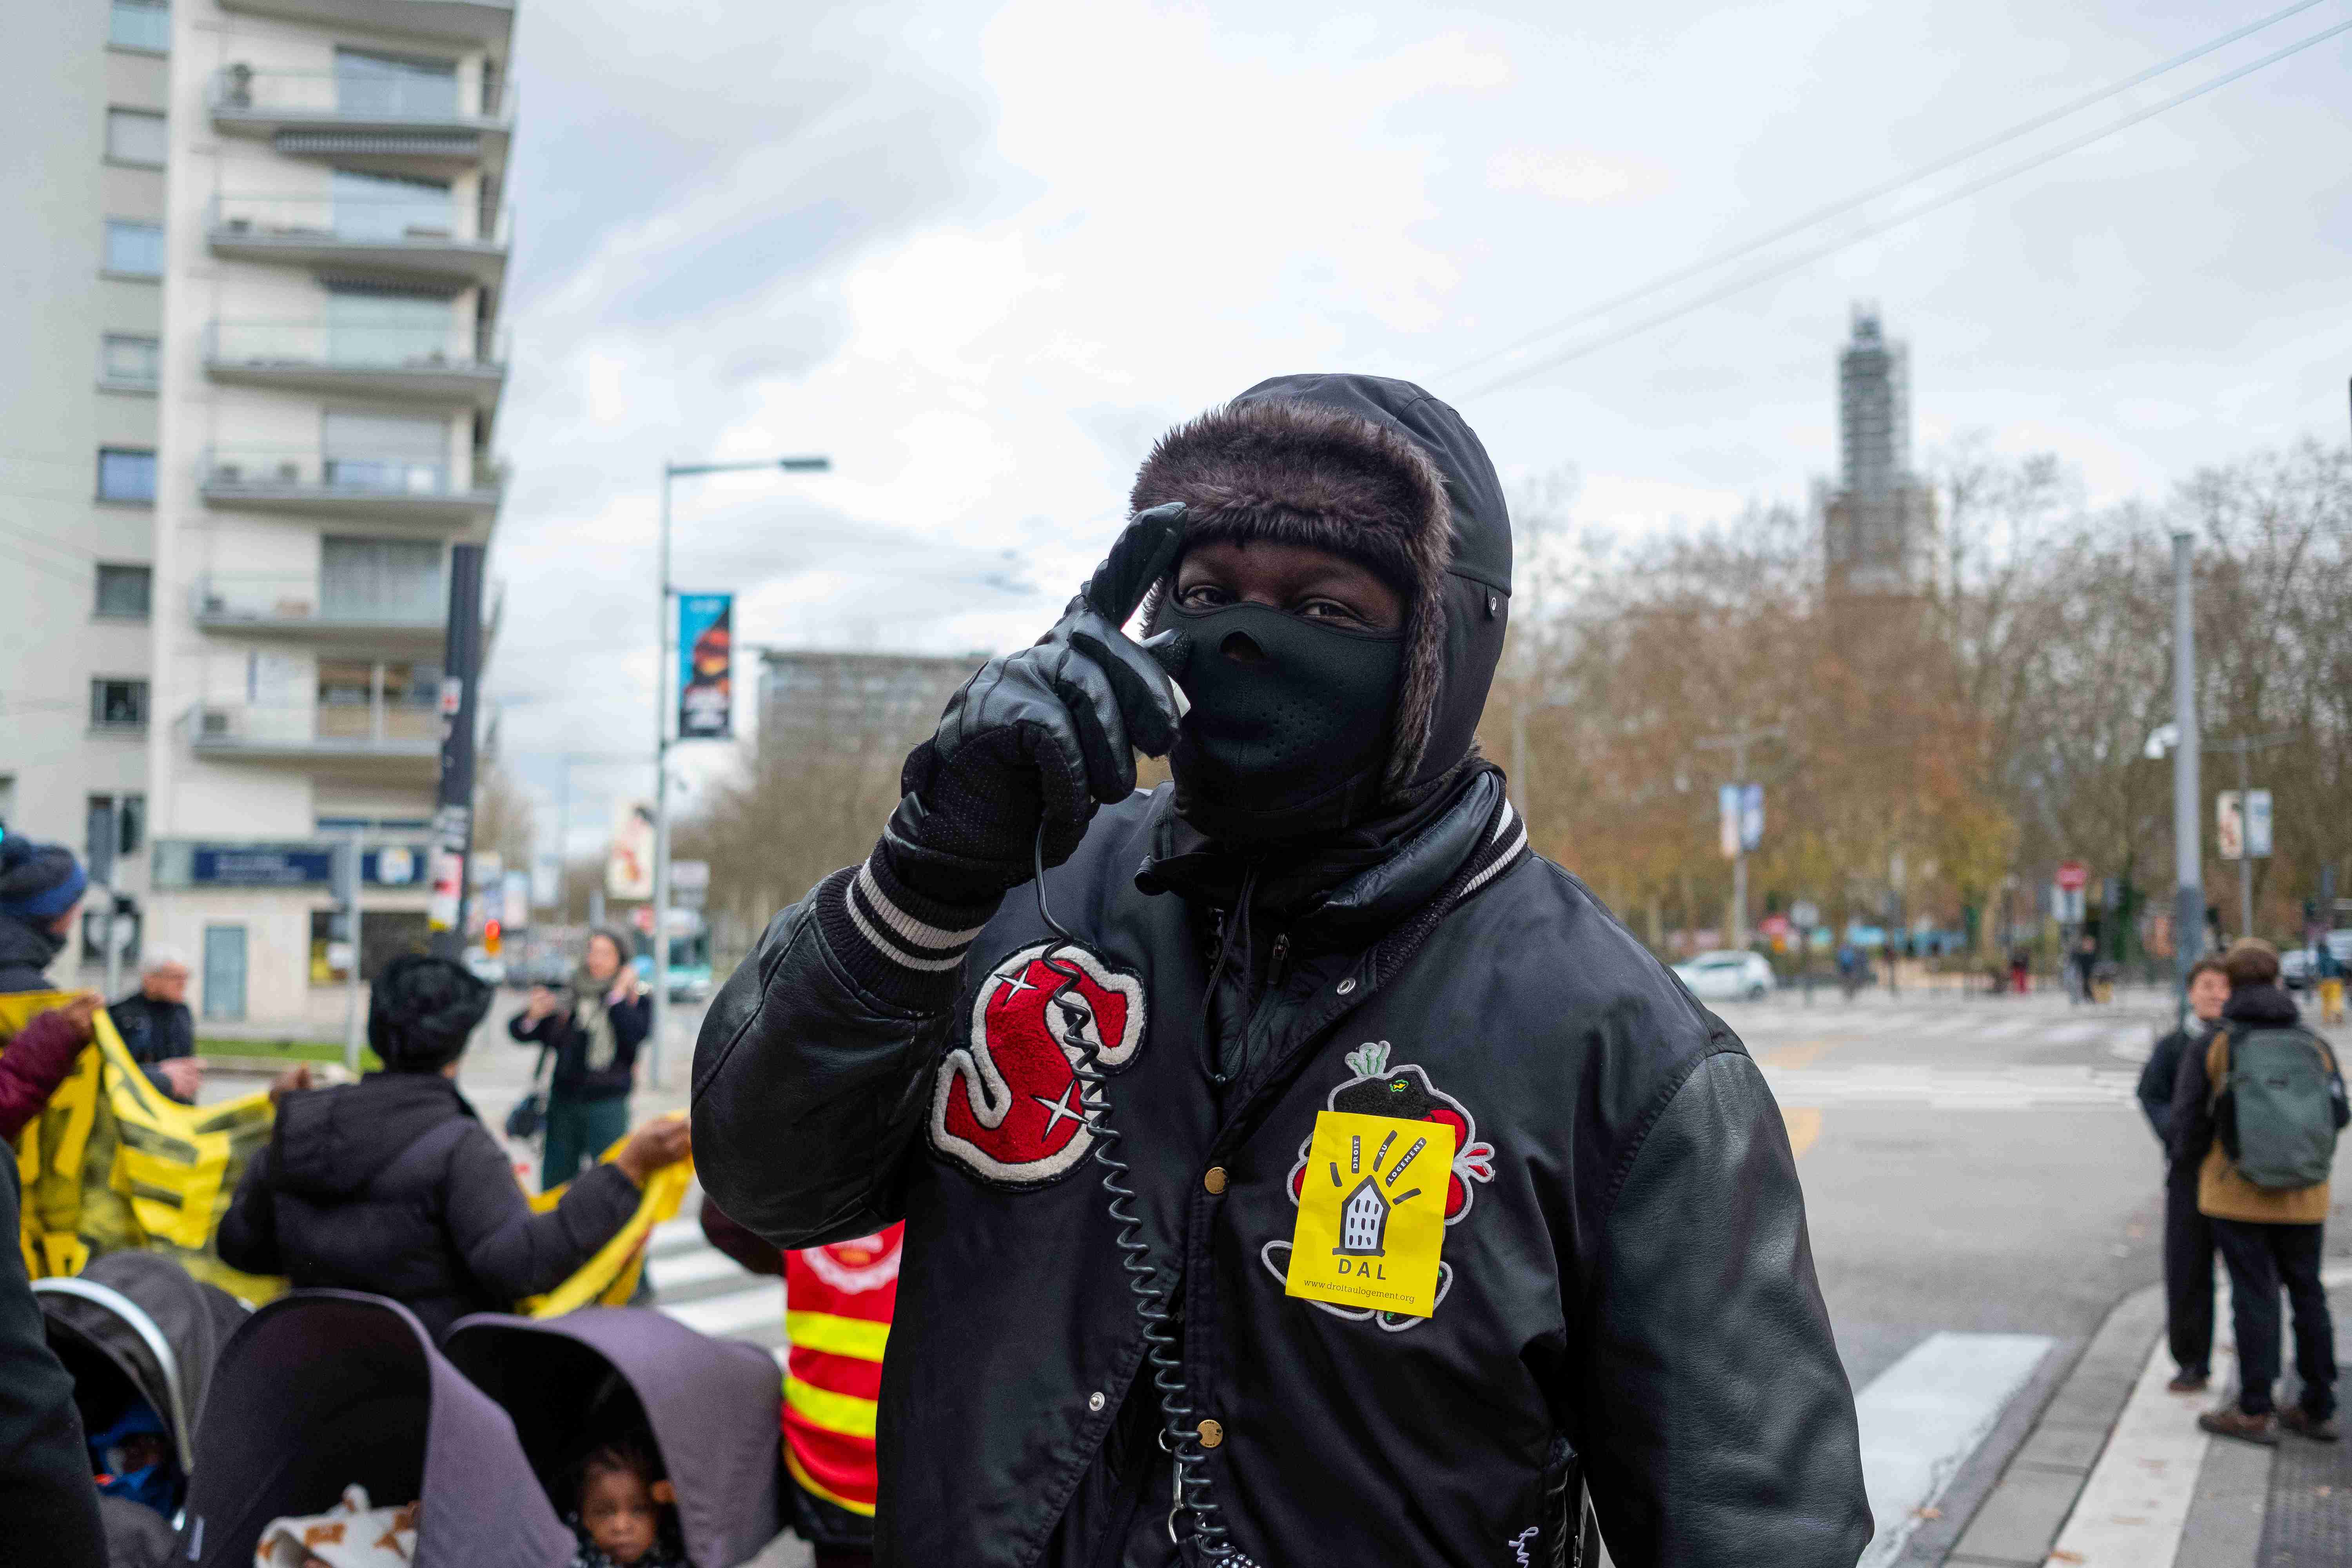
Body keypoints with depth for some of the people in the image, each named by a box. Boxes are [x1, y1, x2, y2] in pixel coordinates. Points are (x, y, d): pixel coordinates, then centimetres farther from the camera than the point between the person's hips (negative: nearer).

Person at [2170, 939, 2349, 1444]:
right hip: (2302, 1195, 3)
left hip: (2236, 1191, -3)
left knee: (2253, 1297, 1)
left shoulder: (2211, 1046, -6)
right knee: (2307, 1294, 13)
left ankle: (2256, 1413, 4)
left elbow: (2189, 1119, -5)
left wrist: (2185, 1157, 16)